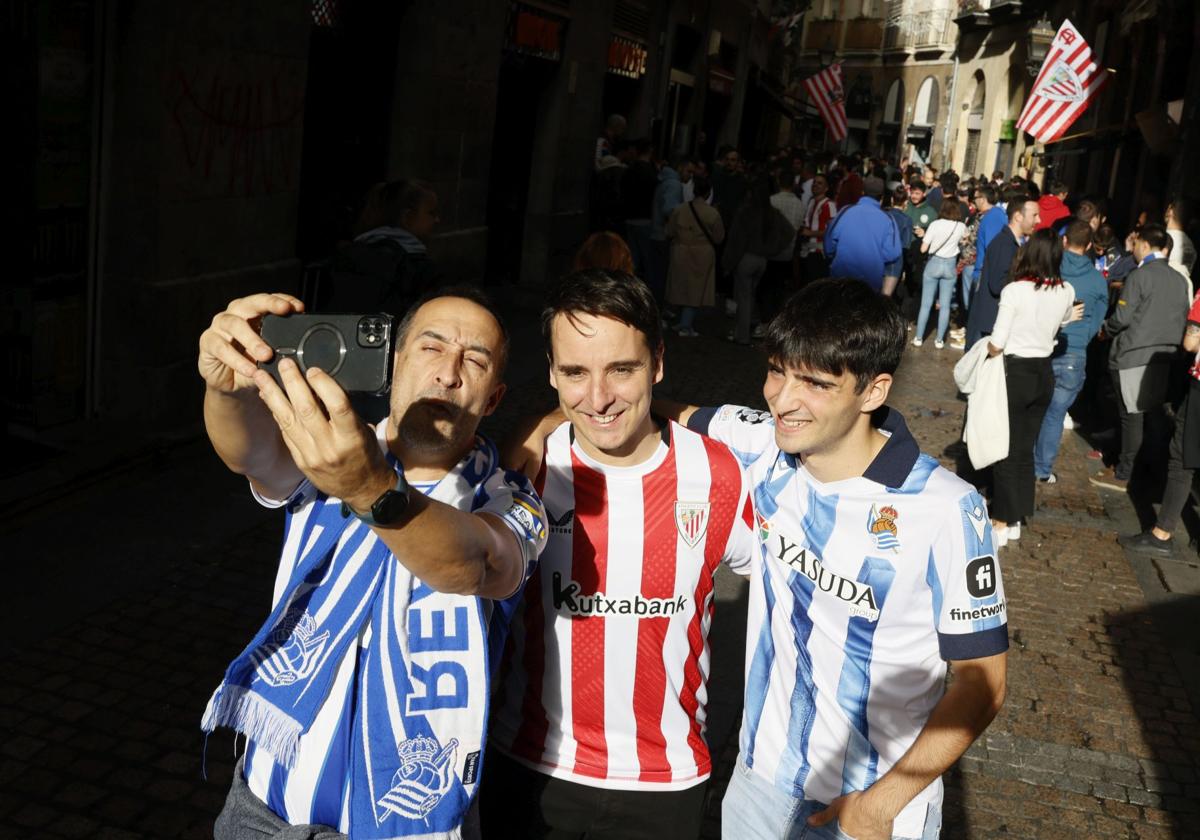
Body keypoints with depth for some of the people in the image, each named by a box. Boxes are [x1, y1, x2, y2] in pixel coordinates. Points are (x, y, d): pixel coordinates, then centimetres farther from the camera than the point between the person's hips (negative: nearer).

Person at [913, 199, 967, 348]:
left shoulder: (935, 224, -12)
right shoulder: (961, 227, -5)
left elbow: (923, 249, -8)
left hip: (933, 263, -1)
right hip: (950, 265, 1)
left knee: (926, 304, 6)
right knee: (945, 305, 7)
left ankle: (918, 338, 9)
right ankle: (939, 339, 10)